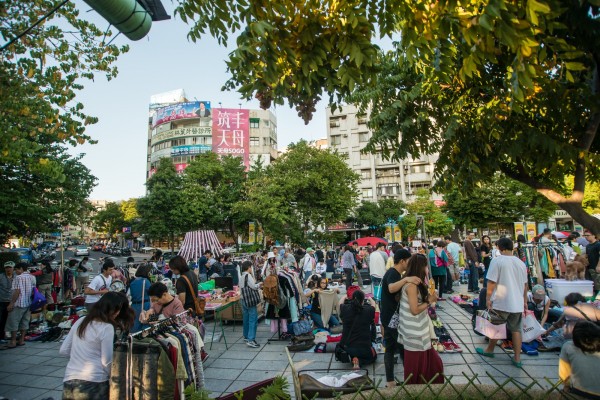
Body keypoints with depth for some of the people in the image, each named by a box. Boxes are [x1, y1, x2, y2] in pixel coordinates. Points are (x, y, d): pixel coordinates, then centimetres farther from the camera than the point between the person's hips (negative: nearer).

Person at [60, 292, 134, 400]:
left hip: (69, 383, 7)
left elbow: (63, 351, 15)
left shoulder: (80, 321, 8)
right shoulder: (107, 328, -13)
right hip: (93, 384, -7)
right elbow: (107, 362, -11)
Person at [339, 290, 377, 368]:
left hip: (348, 347, 5)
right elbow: (373, 304, 9)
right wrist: (370, 298, 31)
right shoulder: (368, 310, -16)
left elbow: (340, 302, 12)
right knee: (373, 356, 27)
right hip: (364, 347, -5)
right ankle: (360, 361, -1)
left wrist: (345, 297, 34)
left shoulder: (345, 309, -12)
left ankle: (353, 358, 6)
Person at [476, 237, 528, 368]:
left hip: (501, 302, -5)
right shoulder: (521, 263, 6)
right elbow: (525, 284, 14)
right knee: (516, 329, 12)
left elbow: (491, 282, -15)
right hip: (517, 303, 5)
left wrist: (488, 298, -7)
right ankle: (517, 358, 14)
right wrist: (525, 301, 23)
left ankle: (490, 350, 27)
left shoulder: (497, 261, -13)